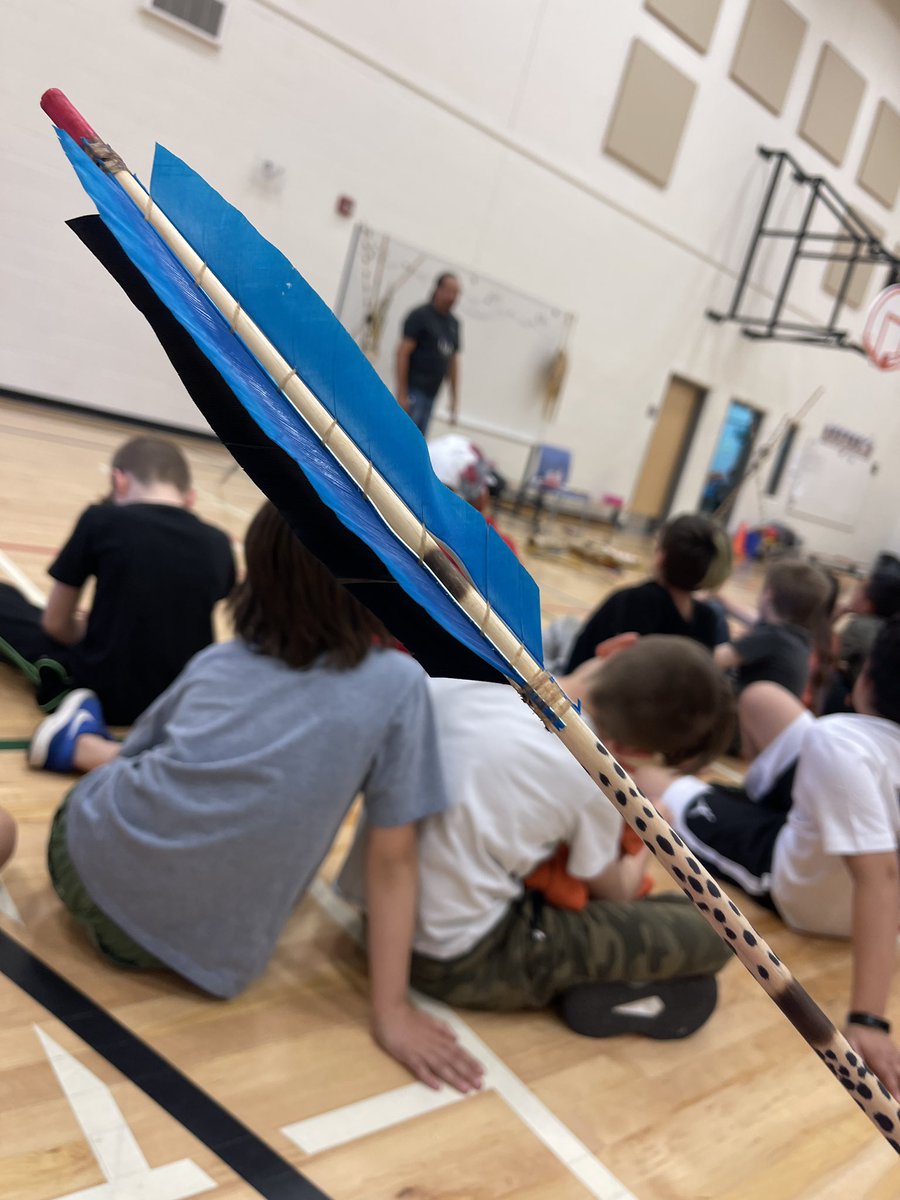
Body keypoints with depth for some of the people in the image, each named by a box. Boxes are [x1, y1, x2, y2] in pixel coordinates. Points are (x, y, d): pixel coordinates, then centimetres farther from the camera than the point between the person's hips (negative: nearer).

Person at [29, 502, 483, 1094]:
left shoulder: (216, 660, 4)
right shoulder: (397, 684, -7)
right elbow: (392, 860, -6)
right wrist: (392, 1010, 0)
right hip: (204, 957, -2)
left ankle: (80, 742, 44)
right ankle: (80, 742, 34)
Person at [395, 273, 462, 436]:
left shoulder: (453, 323, 13)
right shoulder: (420, 315, -6)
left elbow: (454, 360, 19)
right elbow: (403, 352, -10)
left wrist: (455, 398, 15)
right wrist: (402, 393, -16)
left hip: (431, 392, 7)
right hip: (413, 390, -6)